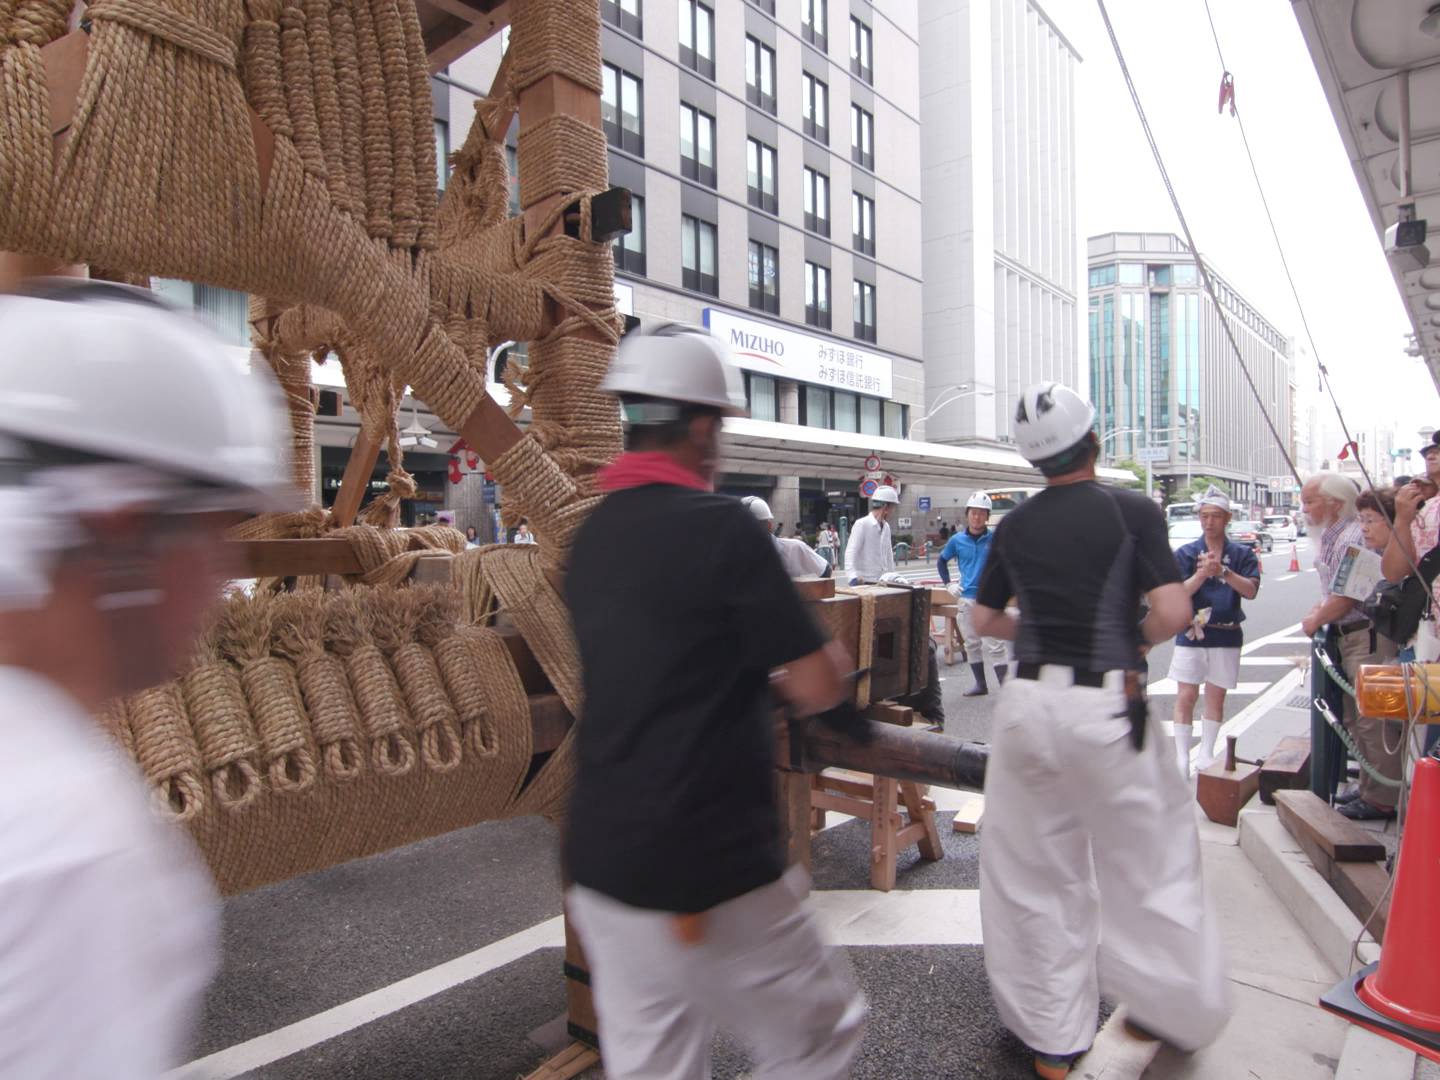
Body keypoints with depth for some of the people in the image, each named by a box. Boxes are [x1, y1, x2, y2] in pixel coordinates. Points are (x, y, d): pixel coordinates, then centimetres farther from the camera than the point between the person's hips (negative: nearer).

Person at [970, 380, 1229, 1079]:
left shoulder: (1013, 526, 6)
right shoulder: (1132, 511, -5)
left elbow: (985, 618, 13)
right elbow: (1173, 611, -13)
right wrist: (1137, 638, 6)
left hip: (1028, 700, 4)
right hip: (1106, 706, -3)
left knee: (1033, 871, 13)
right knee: (1146, 861, 15)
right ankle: (1170, 1013, 28)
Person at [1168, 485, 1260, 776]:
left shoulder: (1242, 554, 3)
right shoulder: (1185, 553, 0)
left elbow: (1250, 591, -11)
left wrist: (1223, 571, -27)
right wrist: (1203, 573, -25)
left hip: (1226, 635, 1)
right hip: (1191, 634, -1)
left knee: (1216, 697, 10)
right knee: (1186, 697, -1)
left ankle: (1206, 755, 22)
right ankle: (1182, 756, 8)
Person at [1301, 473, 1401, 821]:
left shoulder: (1353, 537, -16)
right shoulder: (1331, 537, 15)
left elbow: (1347, 597, -19)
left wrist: (1315, 621, -5)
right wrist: (1317, 611, 6)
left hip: (1367, 636, -10)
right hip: (1349, 636, 10)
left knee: (1373, 720, -5)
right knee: (1356, 719, 17)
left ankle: (1381, 799, 2)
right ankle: (1369, 788, 28)